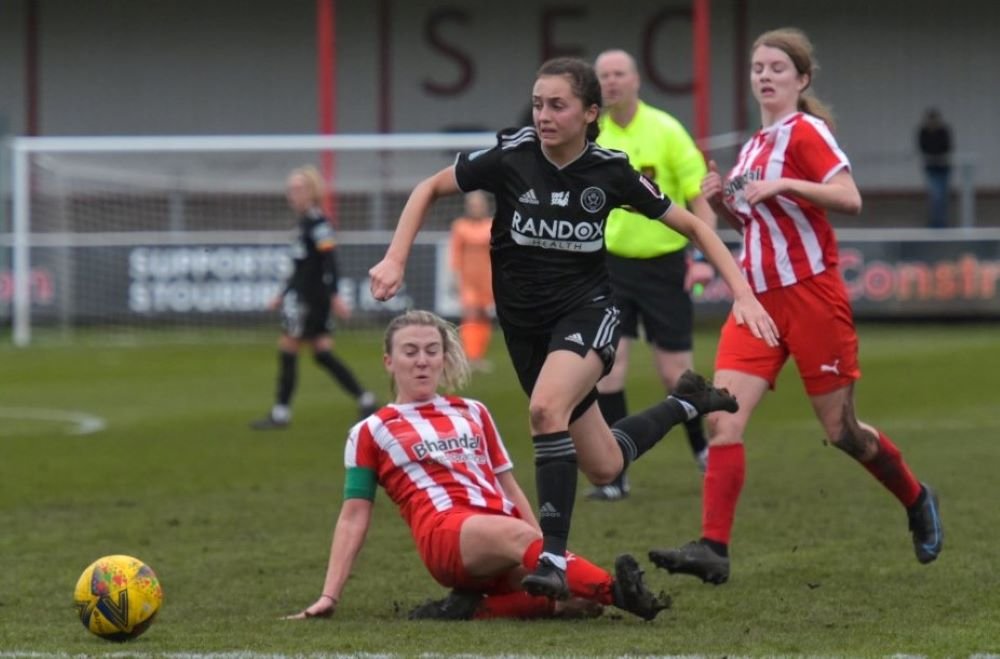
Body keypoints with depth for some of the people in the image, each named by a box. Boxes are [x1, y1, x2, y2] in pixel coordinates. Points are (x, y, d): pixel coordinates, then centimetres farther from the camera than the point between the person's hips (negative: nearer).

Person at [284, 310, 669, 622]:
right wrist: (330, 596, 6)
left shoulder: (473, 414, 28)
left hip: (504, 537, 5)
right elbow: (354, 517, 14)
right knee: (517, 535, -40)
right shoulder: (371, 432, 17)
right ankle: (613, 591, -58)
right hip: (444, 532, -5)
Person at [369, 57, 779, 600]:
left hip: (587, 312, -3)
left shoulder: (611, 171, -11)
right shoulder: (510, 157, -11)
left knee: (546, 408, -34)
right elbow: (429, 189, 3)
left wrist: (743, 293, -7)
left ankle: (552, 555, -28)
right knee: (603, 466, 10)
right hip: (524, 322, 3)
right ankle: (685, 402, 39)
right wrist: (395, 259, -9)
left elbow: (691, 225, 1)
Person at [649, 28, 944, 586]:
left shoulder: (806, 132, -8)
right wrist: (721, 200, 6)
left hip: (810, 293, -7)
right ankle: (713, 549, -16)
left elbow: (850, 199, -20)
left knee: (840, 428, 4)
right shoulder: (754, 146, 15)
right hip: (759, 298, 7)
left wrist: (783, 185, -27)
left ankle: (918, 502, 30)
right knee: (723, 418, -11)